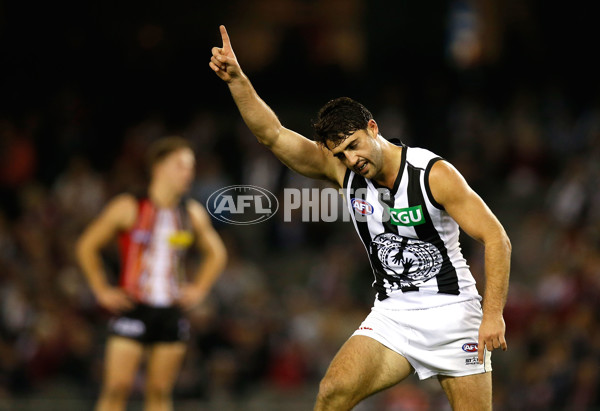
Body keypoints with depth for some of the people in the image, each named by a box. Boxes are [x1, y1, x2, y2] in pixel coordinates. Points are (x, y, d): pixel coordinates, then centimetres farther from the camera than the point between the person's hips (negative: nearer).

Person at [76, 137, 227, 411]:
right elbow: (87, 246, 3)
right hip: (133, 309, -4)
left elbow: (216, 253, 24)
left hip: (172, 312, 4)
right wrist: (102, 291, -1)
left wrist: (199, 289, 12)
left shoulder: (193, 213, 8)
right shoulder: (128, 209, -4)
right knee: (117, 389, -11)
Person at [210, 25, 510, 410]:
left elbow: (496, 238, -15)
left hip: (450, 312, -4)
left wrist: (493, 314, -21)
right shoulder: (343, 169, -2)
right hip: (391, 315, 4)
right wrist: (236, 79, -21)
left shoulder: (434, 174, -15)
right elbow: (273, 134, -7)